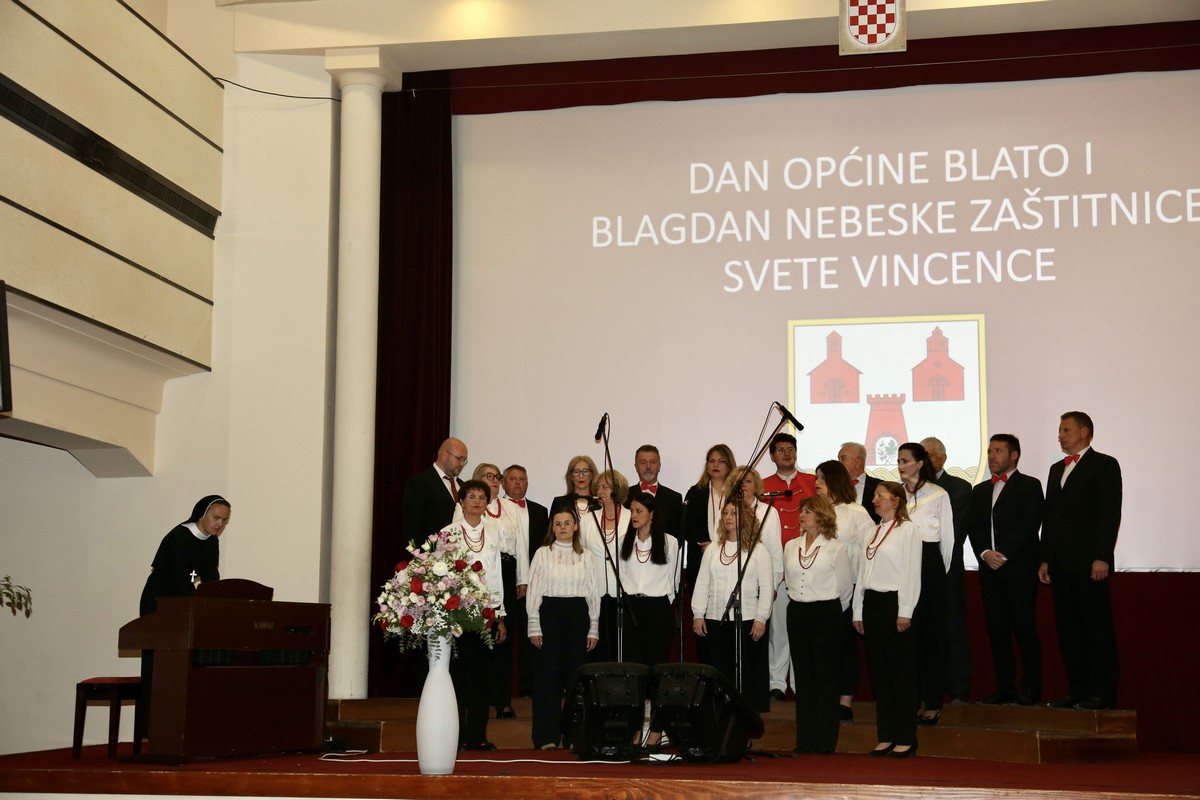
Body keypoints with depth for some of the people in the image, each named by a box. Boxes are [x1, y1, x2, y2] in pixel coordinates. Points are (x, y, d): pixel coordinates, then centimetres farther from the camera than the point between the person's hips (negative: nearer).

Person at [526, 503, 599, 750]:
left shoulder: (584, 556, 9)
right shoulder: (542, 553, 3)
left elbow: (593, 593, 10)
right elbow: (533, 591, 1)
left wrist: (593, 628, 5)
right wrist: (534, 627, -5)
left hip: (577, 616, 2)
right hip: (549, 614, -2)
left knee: (576, 675, 3)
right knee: (548, 676, -2)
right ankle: (547, 737, 3)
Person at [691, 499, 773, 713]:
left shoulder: (758, 550, 3)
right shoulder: (712, 549, 14)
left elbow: (767, 587, -1)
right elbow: (702, 584, 12)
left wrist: (761, 618, -8)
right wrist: (698, 614, 4)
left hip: (747, 622, -3)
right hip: (716, 621, 3)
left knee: (746, 673, -3)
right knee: (719, 672, 3)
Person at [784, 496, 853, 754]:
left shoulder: (835, 548, -4)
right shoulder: (791, 547, 10)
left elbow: (846, 589, 2)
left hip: (826, 614, -5)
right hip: (797, 614, 5)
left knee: (826, 677, -1)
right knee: (803, 675, 7)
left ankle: (825, 740, 3)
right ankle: (805, 739, 11)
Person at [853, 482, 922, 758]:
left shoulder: (907, 529, -6)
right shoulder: (874, 531, 17)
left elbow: (912, 572, -11)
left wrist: (905, 611, -16)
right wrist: (858, 610, 14)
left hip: (894, 603, -8)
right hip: (872, 602, 8)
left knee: (901, 673, -3)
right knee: (879, 672, 9)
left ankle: (906, 739, 2)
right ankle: (886, 737, 15)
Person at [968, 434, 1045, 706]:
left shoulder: (1029, 486, 2)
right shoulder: (980, 490, 19)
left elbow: (1029, 524, -9)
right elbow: (972, 527, 11)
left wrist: (1003, 555, -14)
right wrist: (985, 553, -7)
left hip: (1019, 568, -5)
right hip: (990, 570, 5)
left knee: (1024, 629, -4)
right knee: (997, 630, 5)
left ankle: (1031, 687, 3)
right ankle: (1005, 686, 10)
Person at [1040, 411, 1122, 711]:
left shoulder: (1104, 465, -1)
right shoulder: (1057, 469, 20)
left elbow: (1110, 514, -9)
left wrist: (1102, 557, -16)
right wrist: (1046, 559, 14)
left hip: (1089, 562, -7)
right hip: (1061, 563, 7)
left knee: (1097, 627, -3)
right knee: (1068, 628, 7)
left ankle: (1103, 693, 1)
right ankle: (1077, 690, 12)